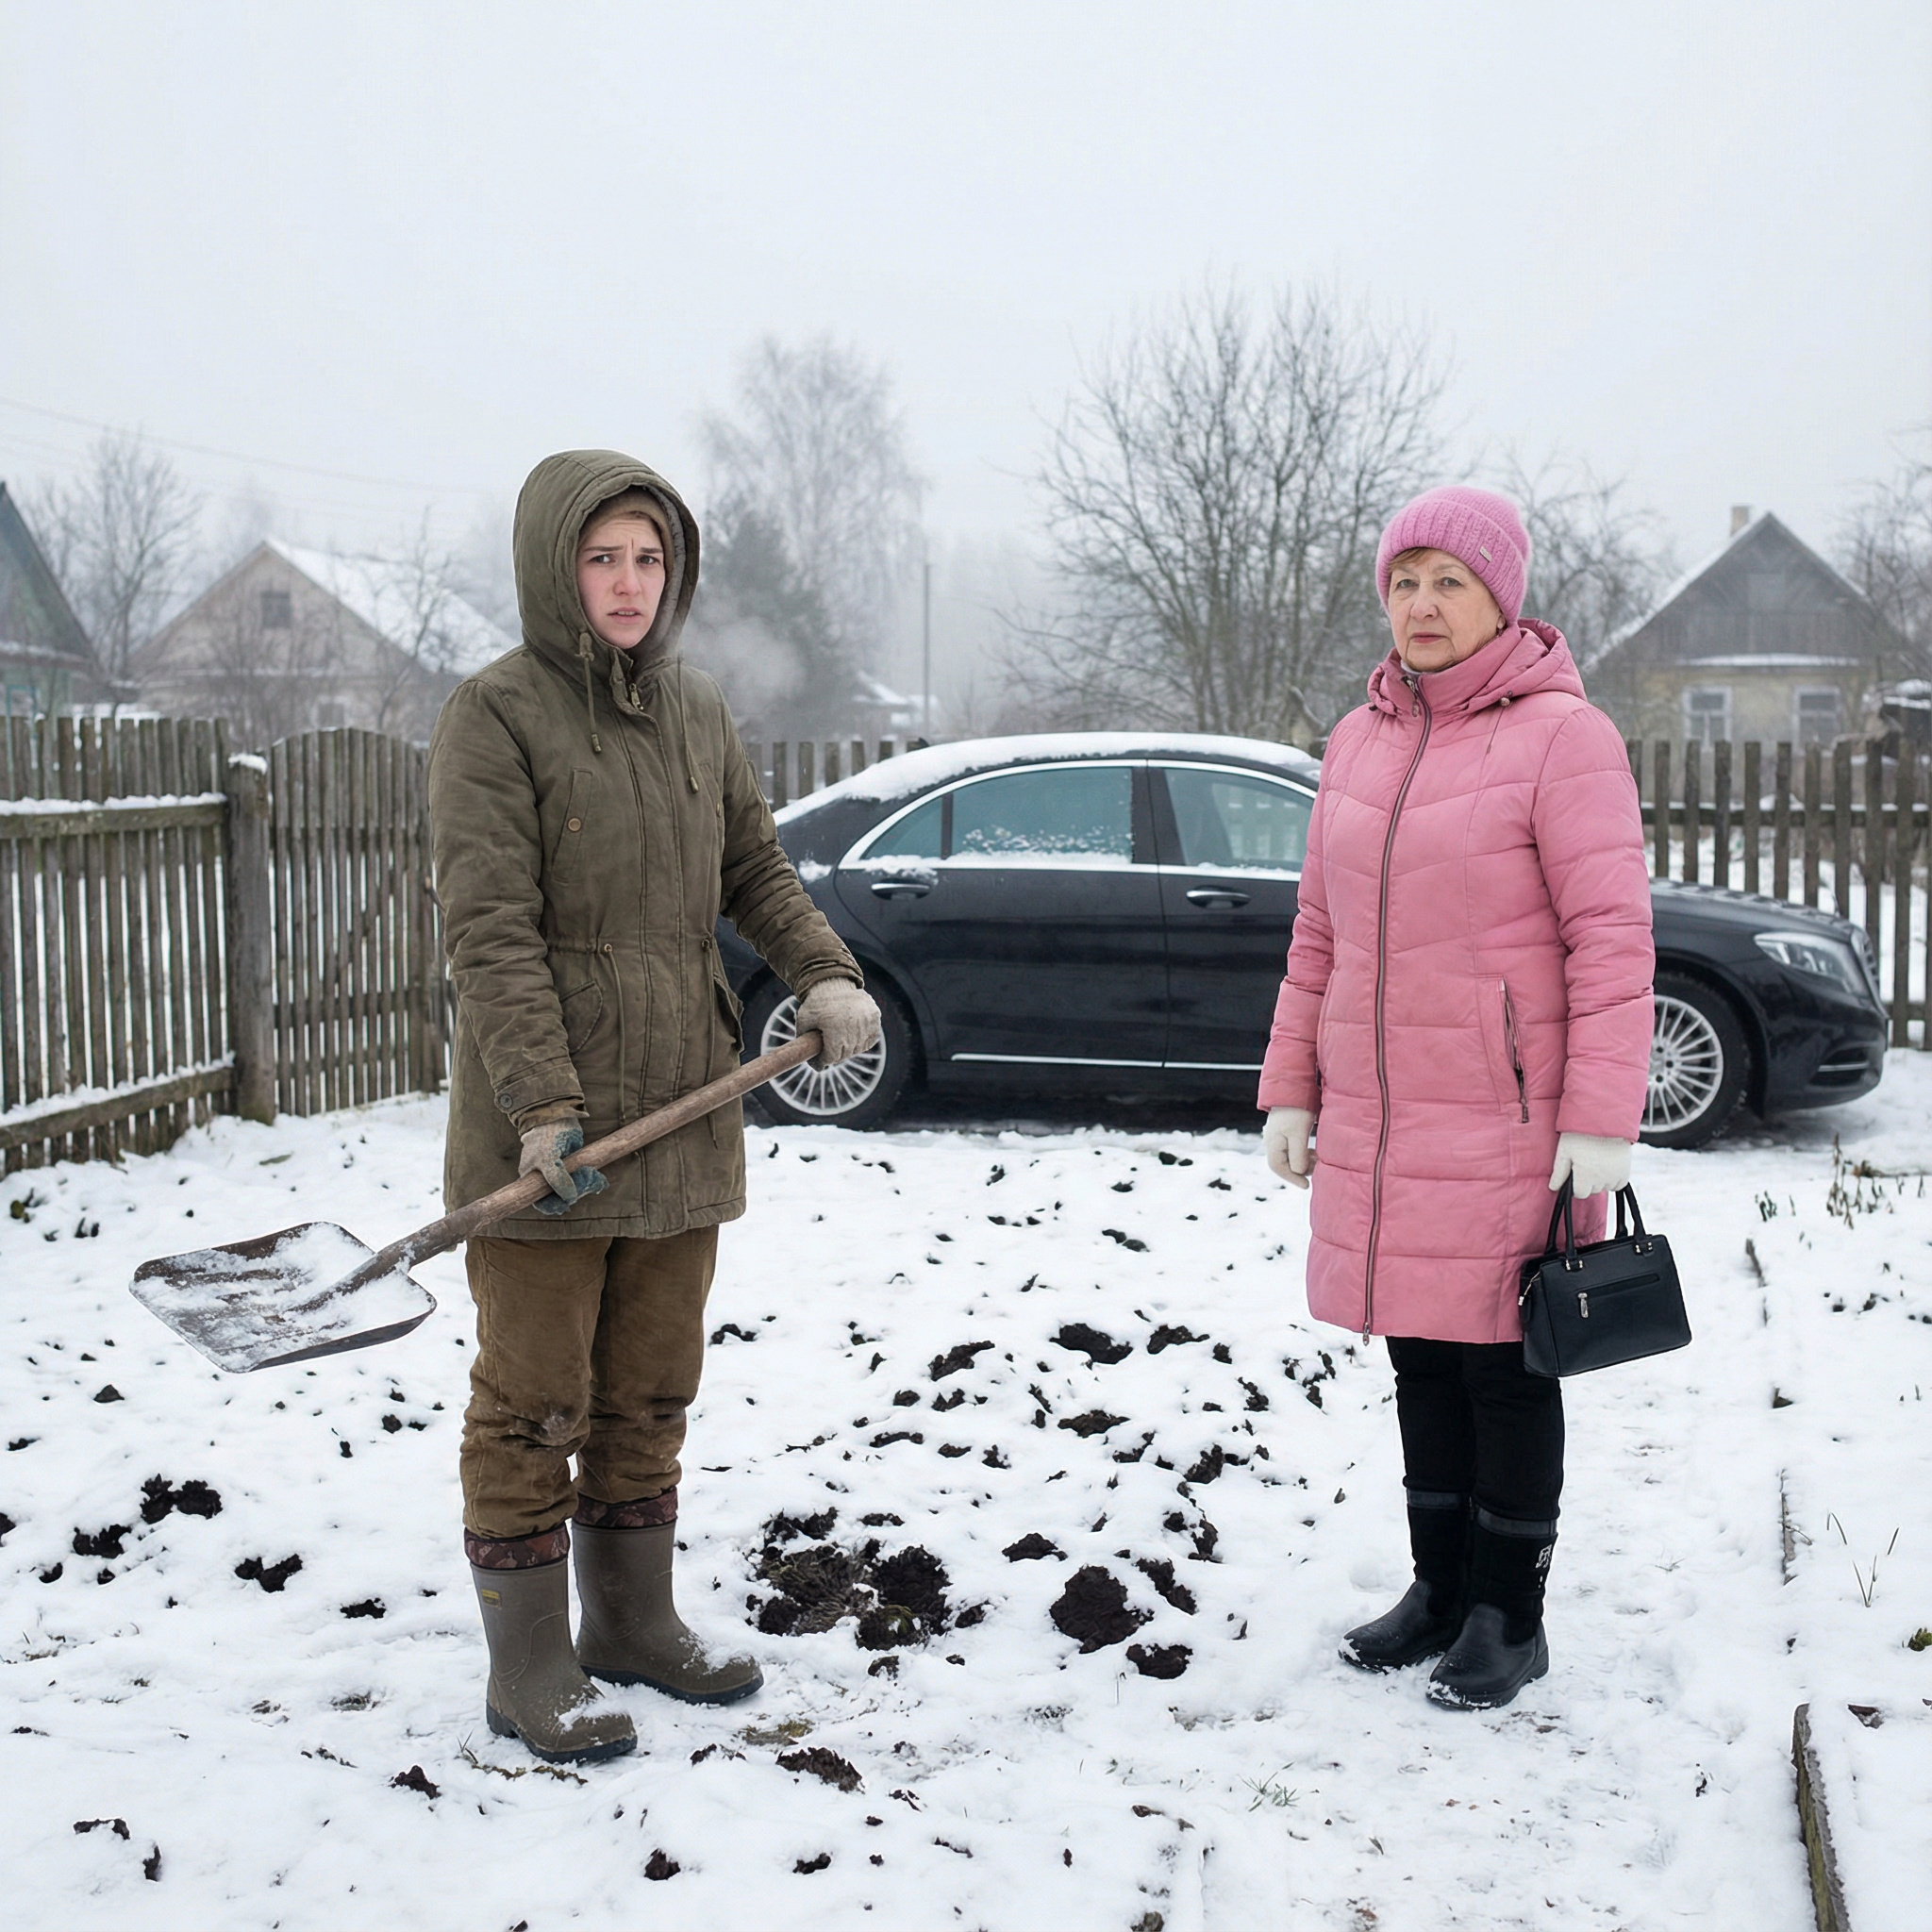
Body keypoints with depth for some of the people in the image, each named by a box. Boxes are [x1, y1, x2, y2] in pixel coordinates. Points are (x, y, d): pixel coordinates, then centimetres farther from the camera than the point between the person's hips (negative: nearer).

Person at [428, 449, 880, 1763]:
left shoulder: (698, 710, 11)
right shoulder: (496, 715, -9)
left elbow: (757, 869, 18)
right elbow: (491, 927, -16)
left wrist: (825, 975, -1)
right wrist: (543, 1102, -23)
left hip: (683, 1106, 6)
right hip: (544, 1122, -6)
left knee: (651, 1388, 16)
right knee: (535, 1397, 2)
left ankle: (635, 1623, 31)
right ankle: (530, 1668, 13)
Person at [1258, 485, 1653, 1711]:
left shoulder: (1562, 736, -10)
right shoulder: (1359, 743, 10)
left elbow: (1612, 935, -14)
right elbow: (1320, 933, 15)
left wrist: (1602, 1118, -18)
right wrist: (1291, 1091, 12)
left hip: (1506, 1125, -6)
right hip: (1377, 1125, 6)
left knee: (1502, 1364, 3)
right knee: (1422, 1361, 14)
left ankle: (1510, 1618, 18)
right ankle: (1441, 1592, 28)